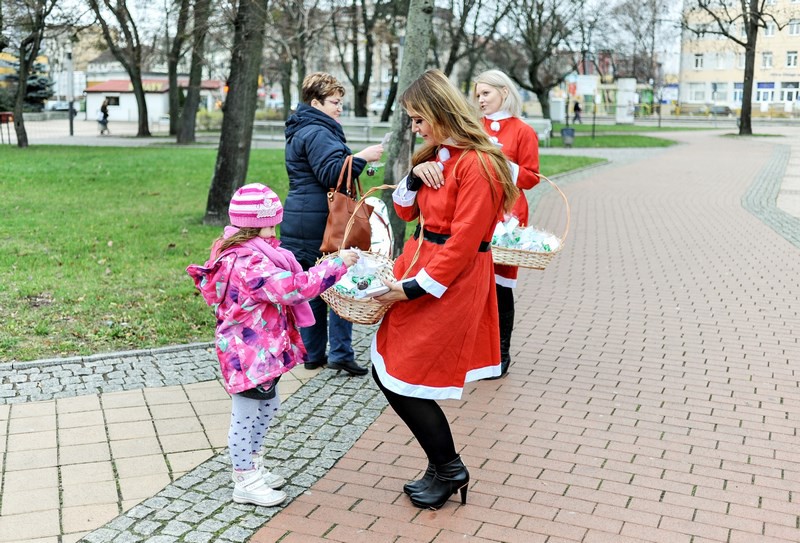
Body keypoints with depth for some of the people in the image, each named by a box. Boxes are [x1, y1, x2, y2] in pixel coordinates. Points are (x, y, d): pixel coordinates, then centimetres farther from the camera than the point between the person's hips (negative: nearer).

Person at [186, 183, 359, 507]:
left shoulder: (242, 252, 7)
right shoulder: (250, 263, -27)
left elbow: (281, 285, 19)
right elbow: (293, 288, -33)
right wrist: (337, 265, -28)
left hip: (262, 352, 11)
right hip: (249, 355, -11)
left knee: (268, 406, 24)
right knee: (245, 417, 4)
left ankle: (252, 465, 40)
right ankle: (246, 482, 20)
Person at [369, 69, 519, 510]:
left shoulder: (477, 165, -17)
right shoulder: (436, 155, 12)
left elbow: (462, 244, -20)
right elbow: (406, 212, 17)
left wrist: (416, 287, -17)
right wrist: (414, 178, -3)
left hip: (453, 282, -9)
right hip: (418, 266, 9)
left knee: (401, 379, -4)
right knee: (385, 371, 9)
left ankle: (448, 470, 18)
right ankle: (442, 467, 23)